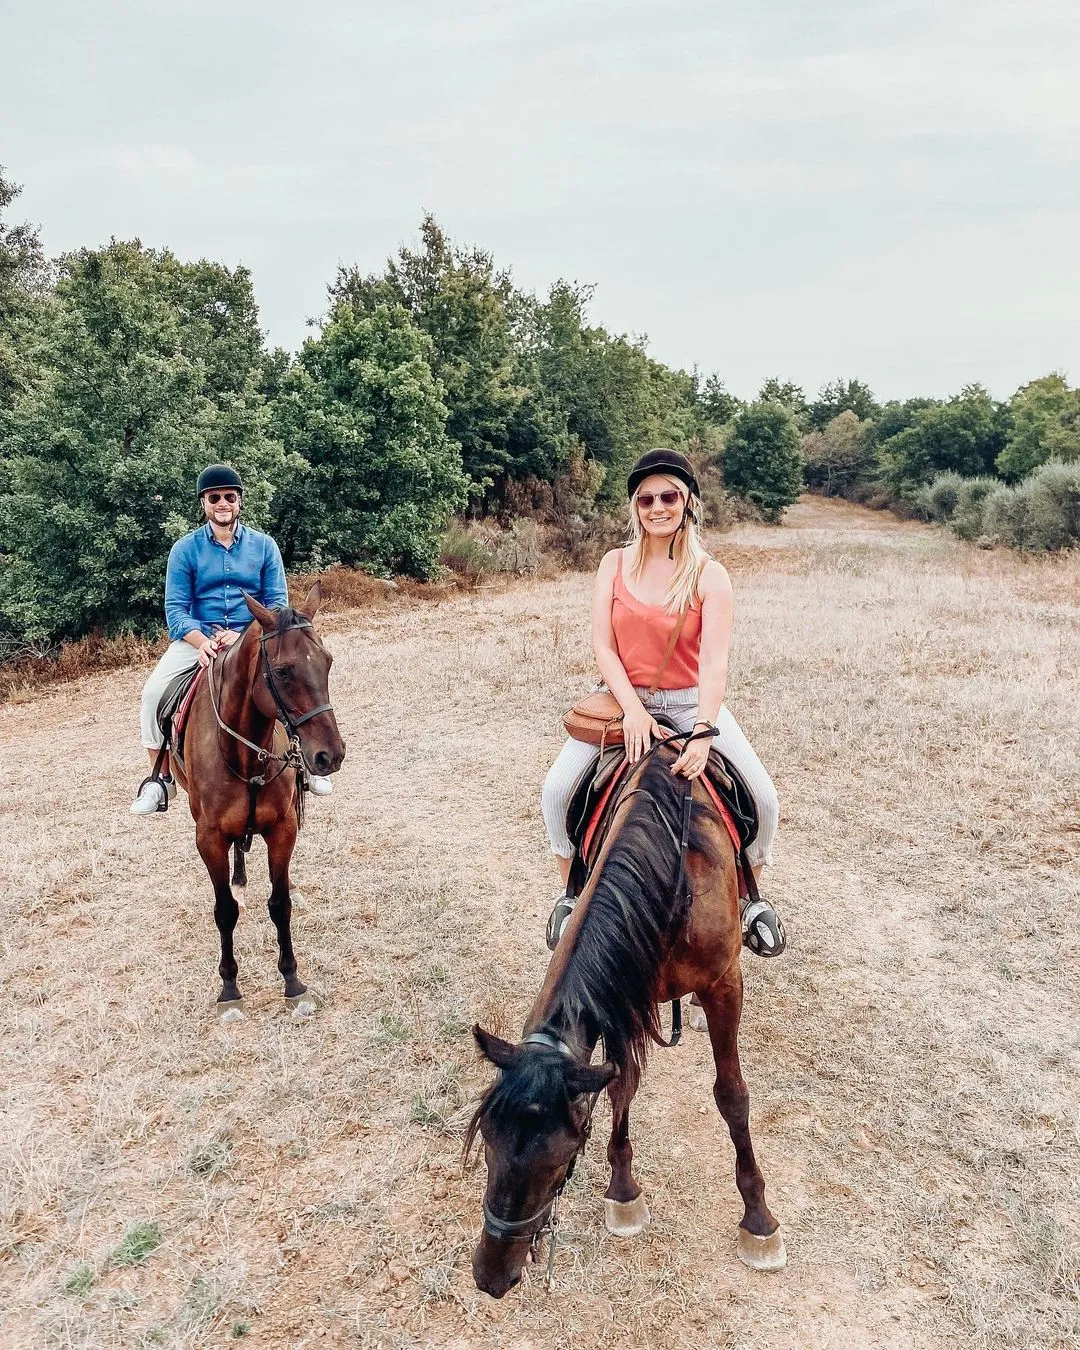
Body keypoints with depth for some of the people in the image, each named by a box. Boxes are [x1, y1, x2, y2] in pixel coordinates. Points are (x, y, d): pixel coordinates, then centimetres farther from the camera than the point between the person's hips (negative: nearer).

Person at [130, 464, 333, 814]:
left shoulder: (263, 545, 5)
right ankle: (160, 778, -6)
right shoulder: (185, 549, 2)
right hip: (197, 637, 0)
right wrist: (202, 641, -23)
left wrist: (246, 636, -18)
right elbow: (175, 608, -3)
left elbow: (278, 602, 0)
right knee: (154, 691, -20)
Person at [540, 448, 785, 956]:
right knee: (556, 790, -15)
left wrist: (703, 734, -34)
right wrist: (632, 709, -21)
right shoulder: (615, 564, -2)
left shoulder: (709, 575, -9)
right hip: (625, 699, 1)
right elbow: (602, 646, -6)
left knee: (763, 798, -11)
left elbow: (714, 662, -20)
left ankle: (750, 899, 17)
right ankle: (572, 892, 11)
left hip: (691, 704, -1)